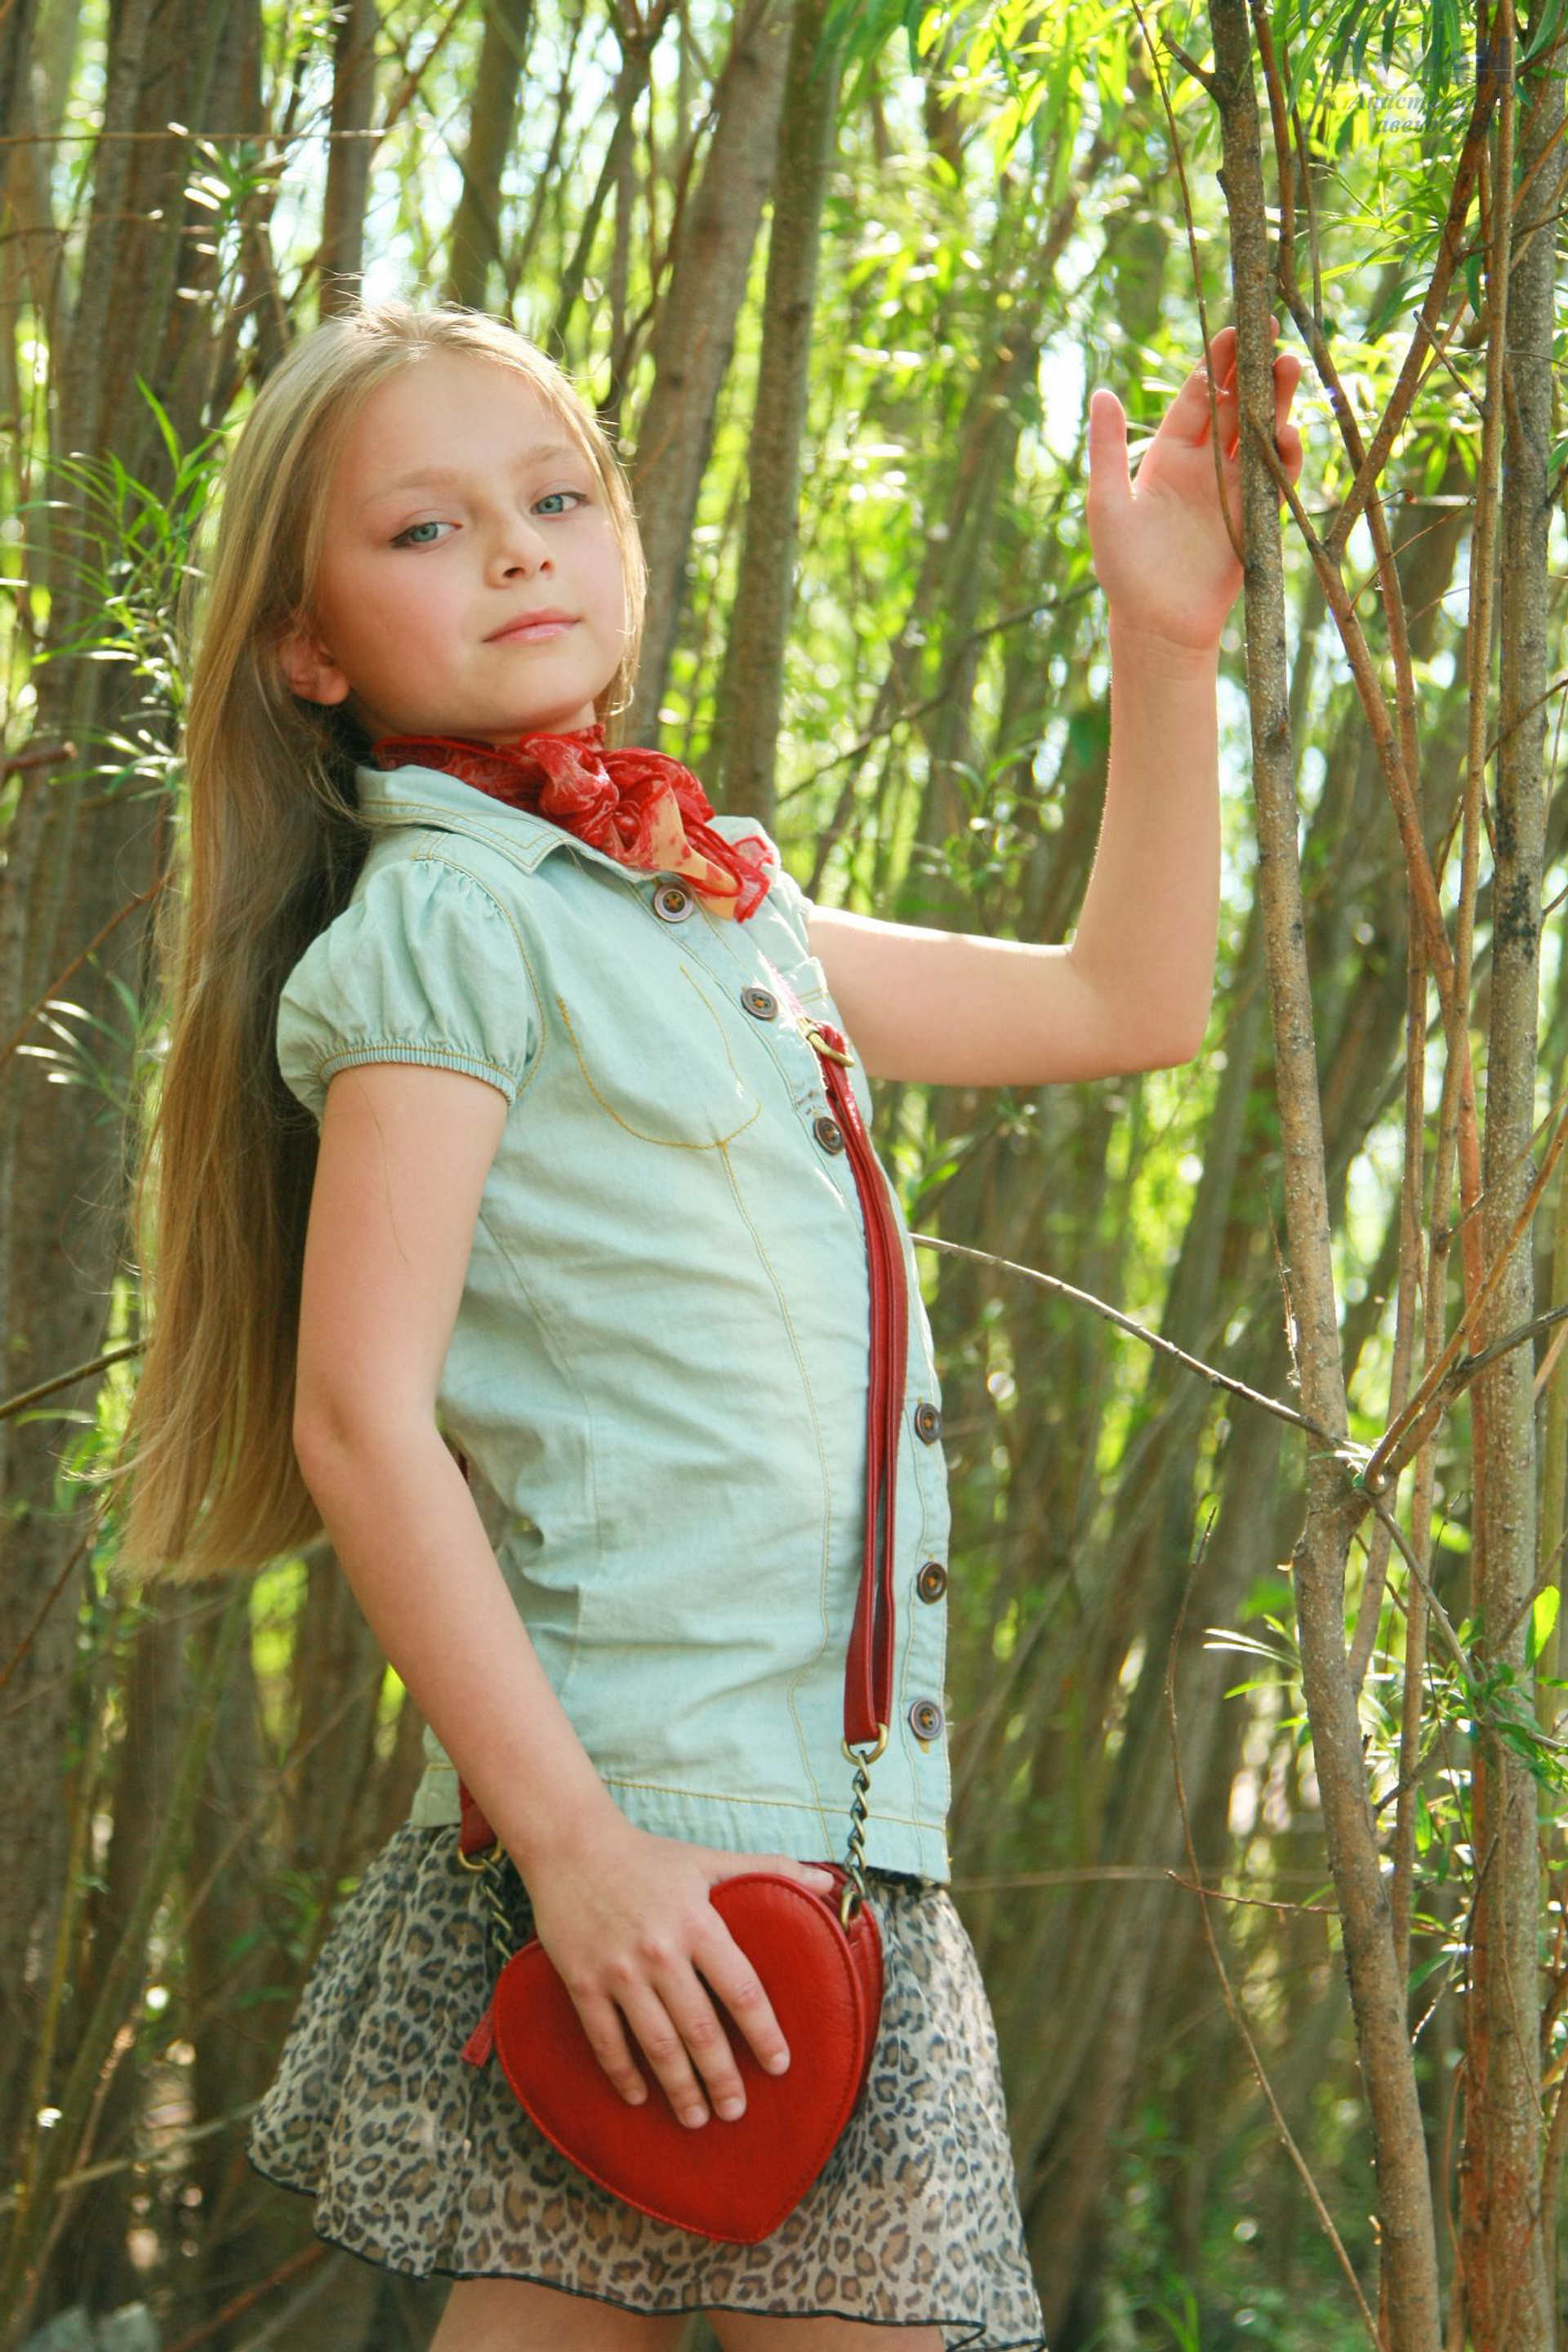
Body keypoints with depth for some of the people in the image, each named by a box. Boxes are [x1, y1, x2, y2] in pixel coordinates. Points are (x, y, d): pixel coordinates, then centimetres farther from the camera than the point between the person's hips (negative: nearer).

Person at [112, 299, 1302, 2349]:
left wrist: (1167, 638, 18)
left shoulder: (719, 914, 17)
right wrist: (570, 1840, -20)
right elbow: (361, 1421, -14)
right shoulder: (445, 919, -7)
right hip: (645, 1830, -8)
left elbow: (1122, 1002, 27)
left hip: (832, 1830, 8)